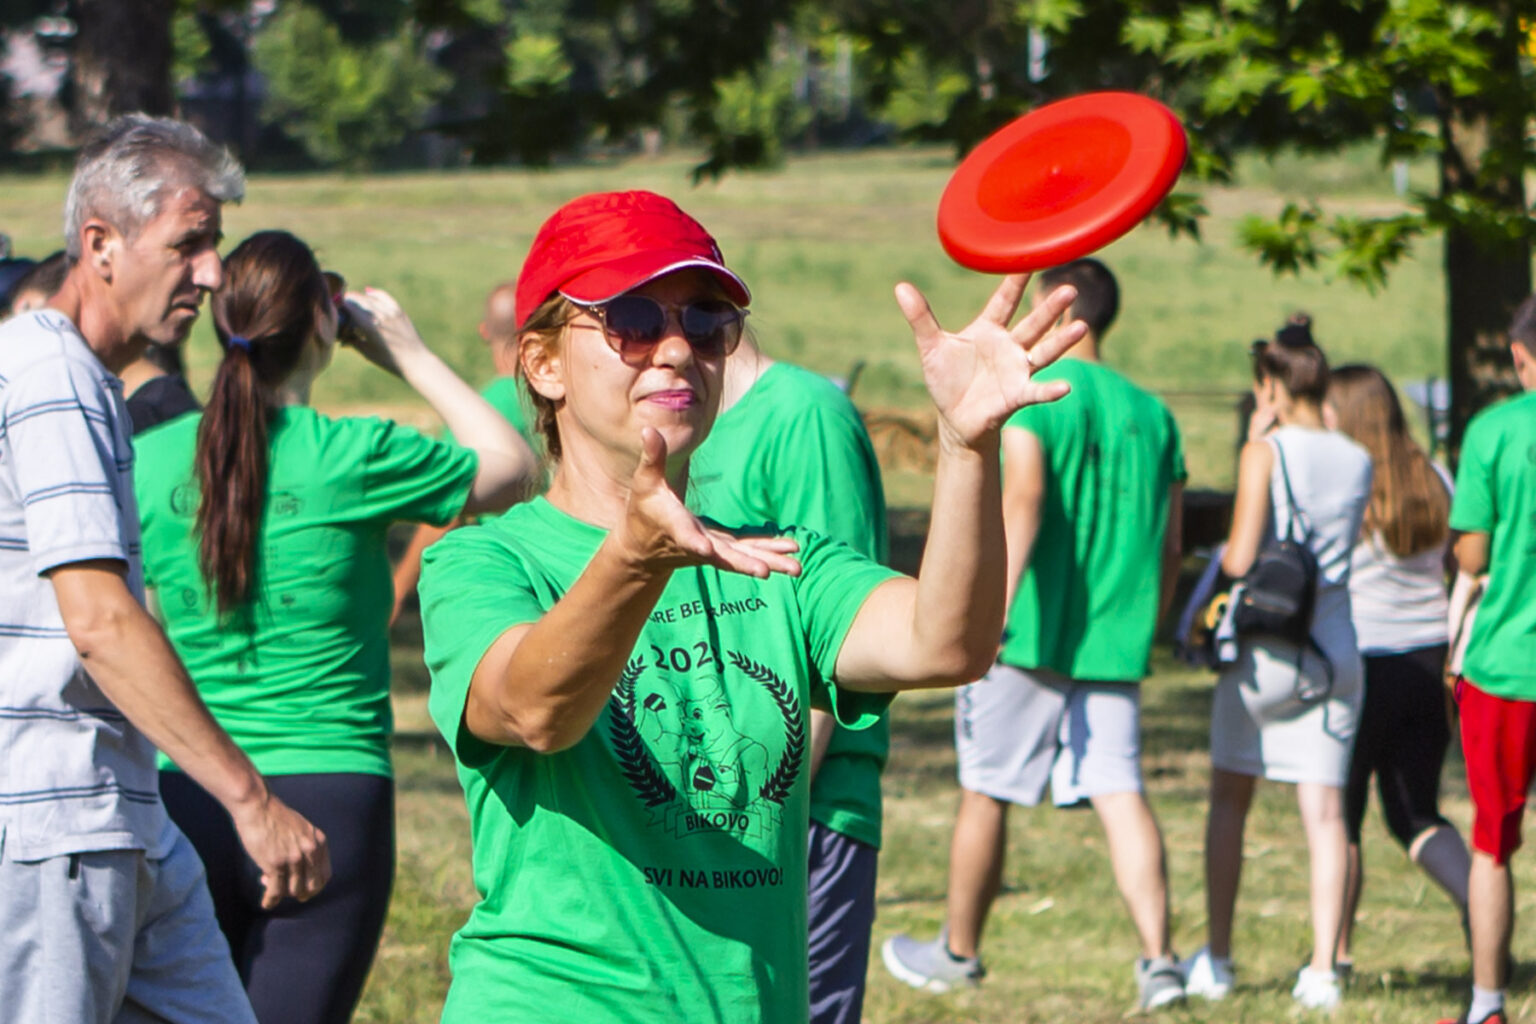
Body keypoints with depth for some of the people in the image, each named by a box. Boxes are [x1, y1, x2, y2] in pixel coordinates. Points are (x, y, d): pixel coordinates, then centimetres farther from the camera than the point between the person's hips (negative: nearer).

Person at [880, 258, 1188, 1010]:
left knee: (985, 792, 9)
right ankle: (1158, 959, -14)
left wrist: (992, 606, -26)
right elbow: (1168, 547, 15)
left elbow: (1023, 502, -21)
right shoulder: (1151, 413, 13)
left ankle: (958, 950, 23)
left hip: (1030, 635, -5)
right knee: (1119, 794, 0)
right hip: (1113, 641, 5)